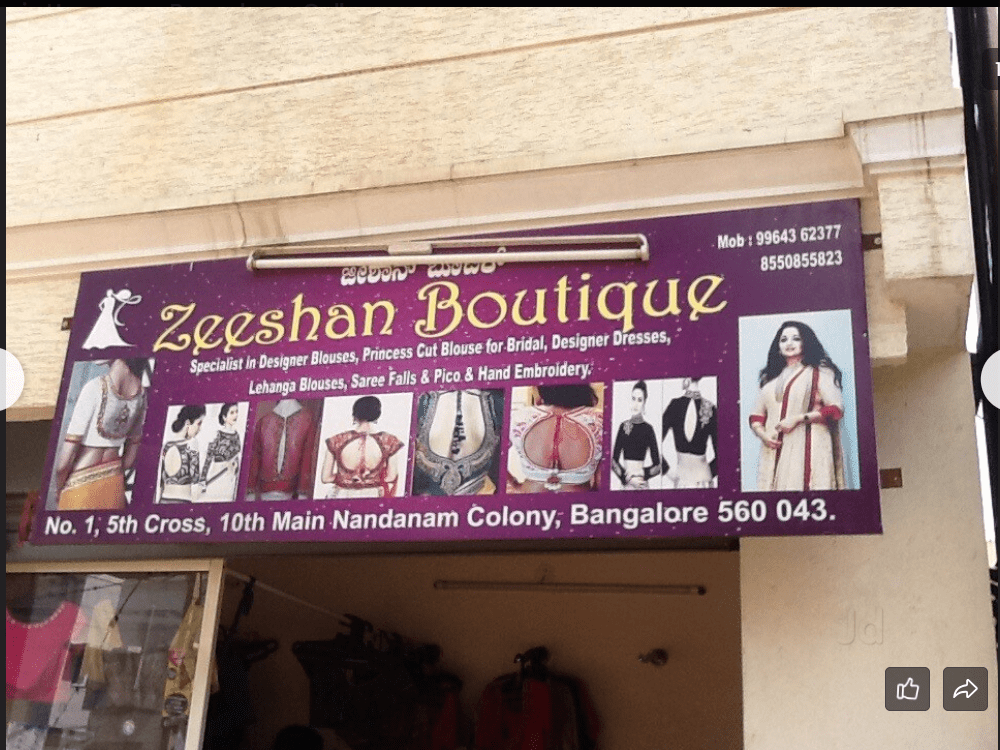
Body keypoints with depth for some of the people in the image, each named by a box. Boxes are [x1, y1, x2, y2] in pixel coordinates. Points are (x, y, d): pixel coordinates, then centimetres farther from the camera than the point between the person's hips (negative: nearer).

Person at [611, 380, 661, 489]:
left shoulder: (648, 429, -1)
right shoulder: (623, 426, 7)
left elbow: (657, 466, 1)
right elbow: (614, 461, 5)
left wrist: (643, 473, -13)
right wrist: (627, 477, -7)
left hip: (642, 484, -2)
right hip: (626, 483, 2)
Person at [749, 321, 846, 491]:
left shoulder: (820, 373, 8)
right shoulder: (770, 379, 21)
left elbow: (835, 409, -3)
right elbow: (756, 416, 18)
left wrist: (798, 419, -10)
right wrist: (762, 434, -3)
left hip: (808, 450, -4)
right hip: (774, 453, 4)